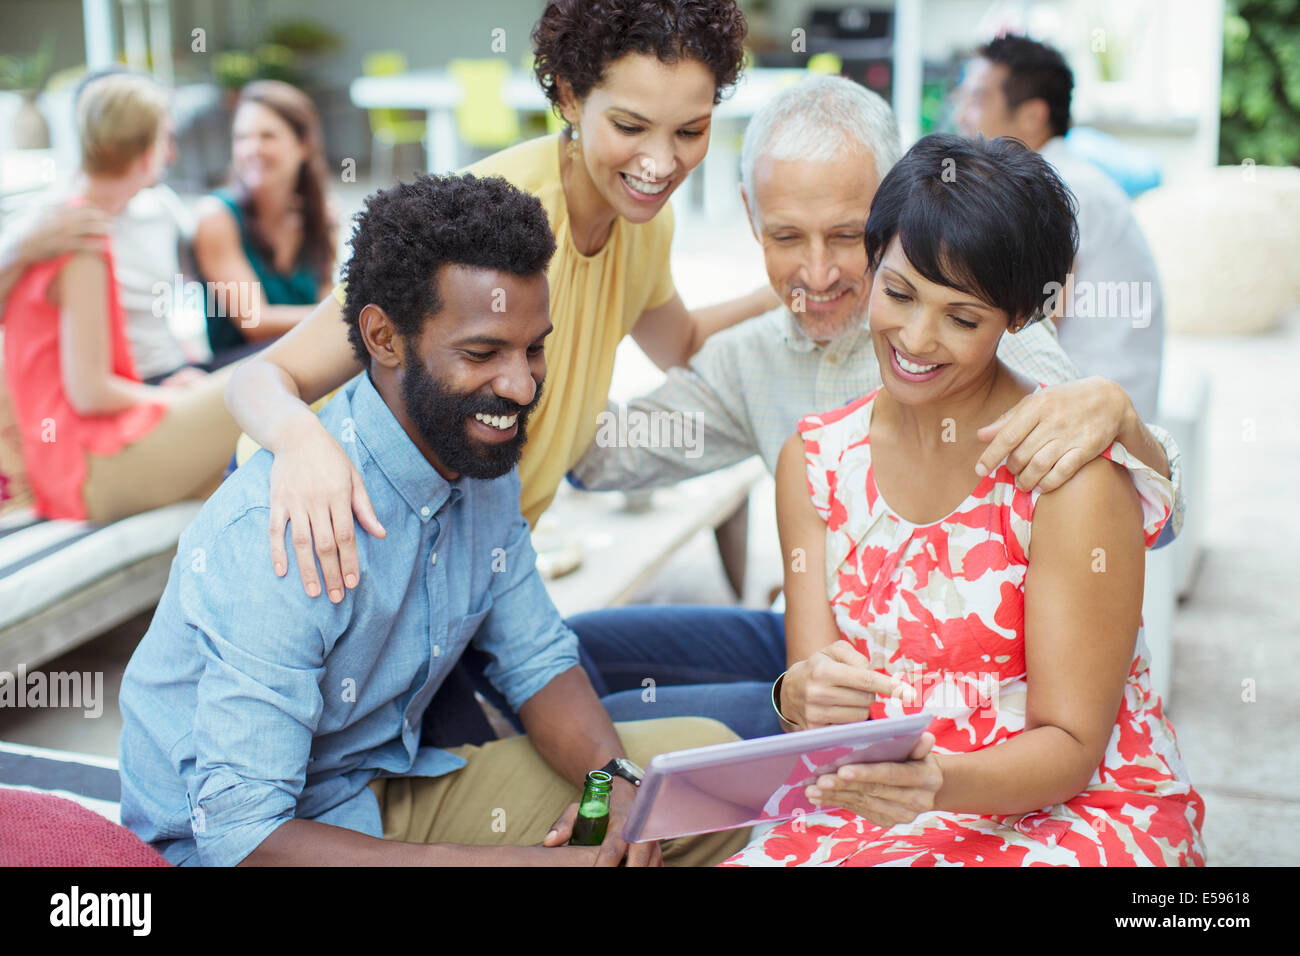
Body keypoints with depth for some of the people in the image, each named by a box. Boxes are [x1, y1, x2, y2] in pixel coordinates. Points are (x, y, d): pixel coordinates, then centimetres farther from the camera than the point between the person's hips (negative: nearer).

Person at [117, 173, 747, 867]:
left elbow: (537, 659, 6)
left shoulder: (480, 457, -3)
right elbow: (242, 832, -29)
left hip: (393, 785, 8)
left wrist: (614, 776, -15)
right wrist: (494, 860, -33)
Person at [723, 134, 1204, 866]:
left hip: (1076, 814, -4)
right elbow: (812, 680, -2)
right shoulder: (815, 459, 1)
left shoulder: (1072, 474, -15)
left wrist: (942, 780, -32)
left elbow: (1070, 747, -13)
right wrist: (803, 700, -26)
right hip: (882, 810, 4)